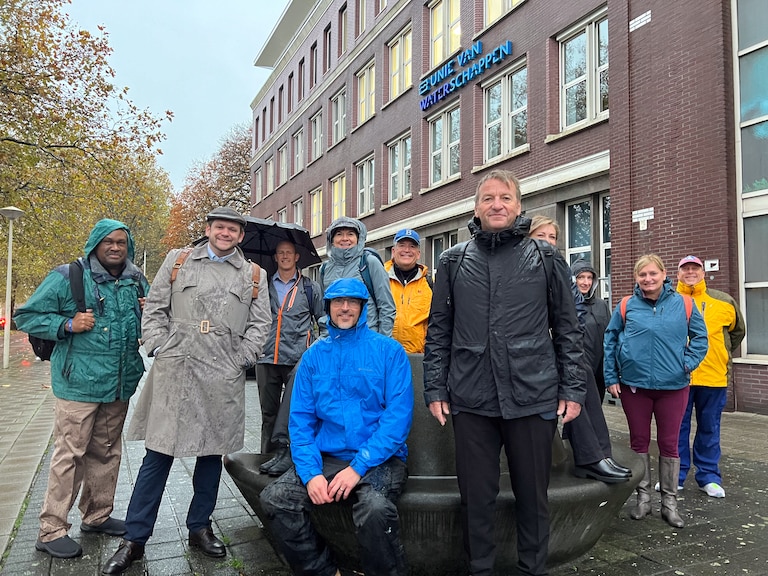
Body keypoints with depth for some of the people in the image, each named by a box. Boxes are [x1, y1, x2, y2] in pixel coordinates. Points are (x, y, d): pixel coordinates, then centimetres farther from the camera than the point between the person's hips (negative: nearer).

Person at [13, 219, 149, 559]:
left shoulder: (136, 281, 10)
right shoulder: (68, 277, -6)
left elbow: (148, 324, 23)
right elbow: (26, 317, -3)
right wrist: (67, 324, -17)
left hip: (121, 385, 6)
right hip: (80, 384, -5)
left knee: (107, 453, 15)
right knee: (70, 454, -1)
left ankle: (97, 516, 31)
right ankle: (51, 530, 13)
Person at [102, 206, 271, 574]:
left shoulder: (254, 276, 10)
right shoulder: (178, 261, 9)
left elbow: (260, 323, 8)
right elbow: (154, 307, 9)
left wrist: (243, 360, -1)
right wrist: (157, 349, -1)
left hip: (223, 378, 1)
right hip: (174, 370, -1)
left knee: (212, 452, 11)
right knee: (158, 453, 3)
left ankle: (199, 528, 28)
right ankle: (134, 539, 15)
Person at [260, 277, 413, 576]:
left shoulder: (389, 351, -2)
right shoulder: (314, 356, 9)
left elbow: (398, 416, -9)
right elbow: (300, 420, 5)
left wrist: (359, 466, -17)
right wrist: (311, 472, -11)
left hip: (380, 459, -4)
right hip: (327, 457, 4)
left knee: (375, 509, -33)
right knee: (275, 498, -18)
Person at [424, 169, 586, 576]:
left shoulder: (546, 259, 6)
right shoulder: (454, 261, 8)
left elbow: (567, 330, 7)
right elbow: (438, 332, 9)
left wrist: (572, 389, 2)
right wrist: (435, 389, 4)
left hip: (534, 398, 0)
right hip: (471, 401, 1)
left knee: (533, 496, 12)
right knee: (476, 497, 11)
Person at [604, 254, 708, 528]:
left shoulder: (683, 304, -1)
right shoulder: (626, 306, -3)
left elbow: (700, 337, 7)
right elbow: (609, 341, 2)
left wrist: (688, 363, -6)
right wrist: (611, 377, 0)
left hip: (673, 385, 0)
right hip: (634, 385, 0)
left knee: (669, 444, 9)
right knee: (639, 441, 11)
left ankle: (669, 502, 24)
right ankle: (643, 497, 26)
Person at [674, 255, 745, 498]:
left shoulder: (724, 302, 4)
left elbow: (738, 331, 19)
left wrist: (724, 357, 16)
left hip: (713, 377, 1)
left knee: (709, 429, 11)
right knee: (677, 428, 7)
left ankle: (709, 477, 23)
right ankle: (675, 475, 18)